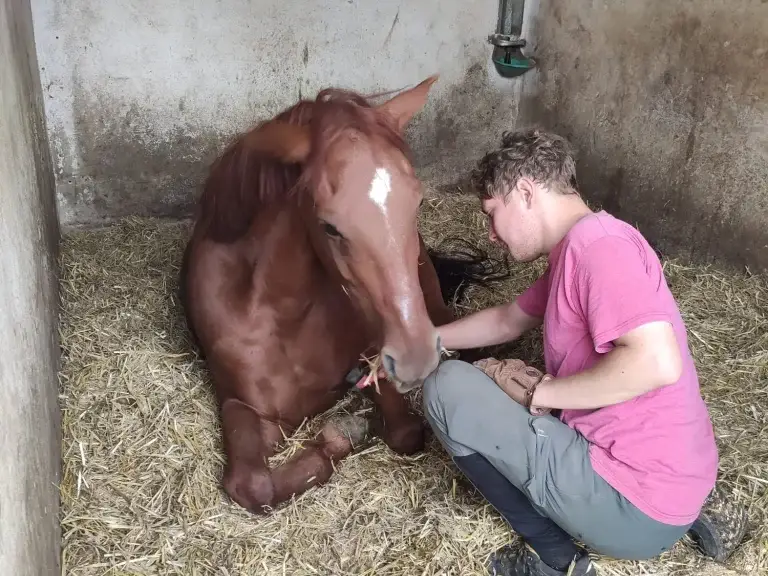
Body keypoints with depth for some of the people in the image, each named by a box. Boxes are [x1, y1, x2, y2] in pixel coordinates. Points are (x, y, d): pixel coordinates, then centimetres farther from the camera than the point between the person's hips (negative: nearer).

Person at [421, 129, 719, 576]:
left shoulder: (596, 240, -18)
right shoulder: (573, 253, 13)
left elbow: (658, 362, -30)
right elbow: (507, 321, 27)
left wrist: (538, 392, -18)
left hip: (636, 508, -10)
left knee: (449, 387, -7)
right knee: (495, 383, 26)